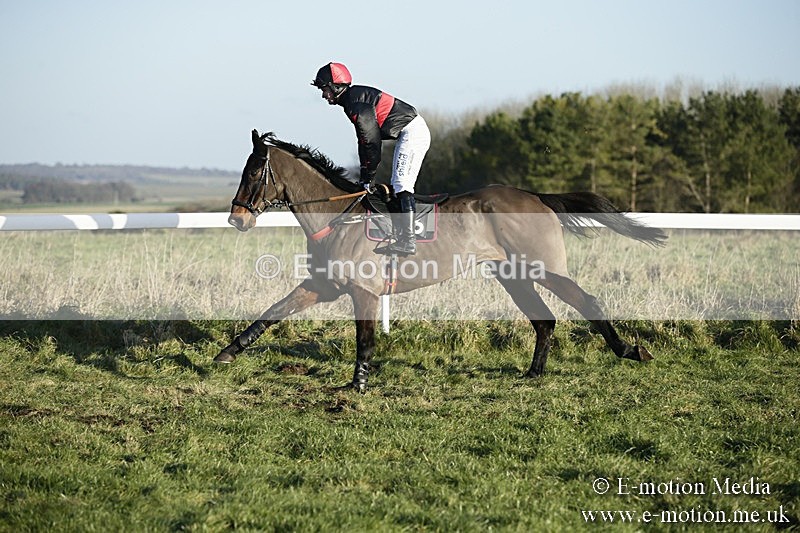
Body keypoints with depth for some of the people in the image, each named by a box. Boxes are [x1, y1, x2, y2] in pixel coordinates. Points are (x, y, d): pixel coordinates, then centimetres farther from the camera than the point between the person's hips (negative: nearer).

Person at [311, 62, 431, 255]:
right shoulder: (353, 99, 16)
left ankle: (408, 242, -19)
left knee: (402, 186, -15)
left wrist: (368, 177, -10)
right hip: (413, 132, 11)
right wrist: (364, 176, 18)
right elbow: (365, 140, 20)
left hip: (412, 132, -11)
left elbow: (371, 141, -17)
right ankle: (403, 238, 11)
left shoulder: (356, 103, -16)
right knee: (398, 187, 11)